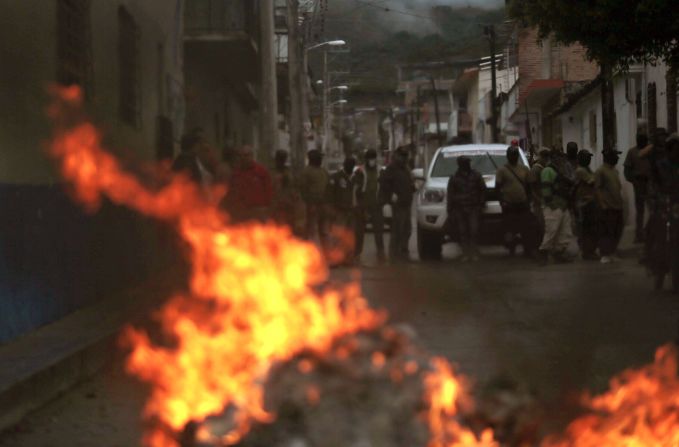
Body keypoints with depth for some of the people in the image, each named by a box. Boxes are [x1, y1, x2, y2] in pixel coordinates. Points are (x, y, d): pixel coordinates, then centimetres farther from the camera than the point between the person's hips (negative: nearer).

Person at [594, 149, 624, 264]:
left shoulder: (615, 171, 16)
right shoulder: (600, 171, -10)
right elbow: (597, 189, -14)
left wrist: (620, 202, 18)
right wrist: (602, 205, -18)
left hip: (617, 207, 8)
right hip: (607, 207, -8)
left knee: (617, 232, 10)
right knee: (607, 232, -5)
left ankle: (612, 253, 19)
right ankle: (605, 255, -1)